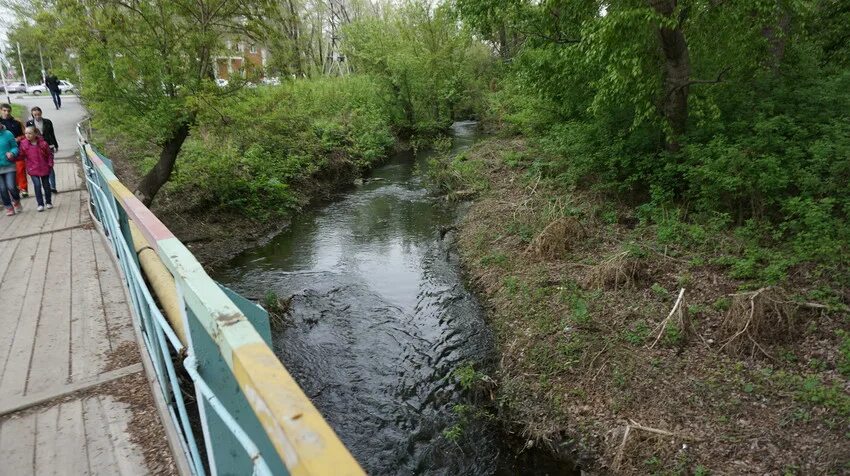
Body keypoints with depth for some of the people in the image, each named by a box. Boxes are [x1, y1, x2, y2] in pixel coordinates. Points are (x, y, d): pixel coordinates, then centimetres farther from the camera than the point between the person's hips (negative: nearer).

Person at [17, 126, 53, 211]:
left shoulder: (43, 143, -5)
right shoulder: (23, 144, -3)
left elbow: (49, 154, 4)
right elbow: (21, 156, 2)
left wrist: (50, 164, -2)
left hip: (44, 168, 0)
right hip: (33, 169, 0)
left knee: (46, 185, 11)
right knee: (37, 185, -11)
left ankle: (48, 202, 27)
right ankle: (40, 204, -3)